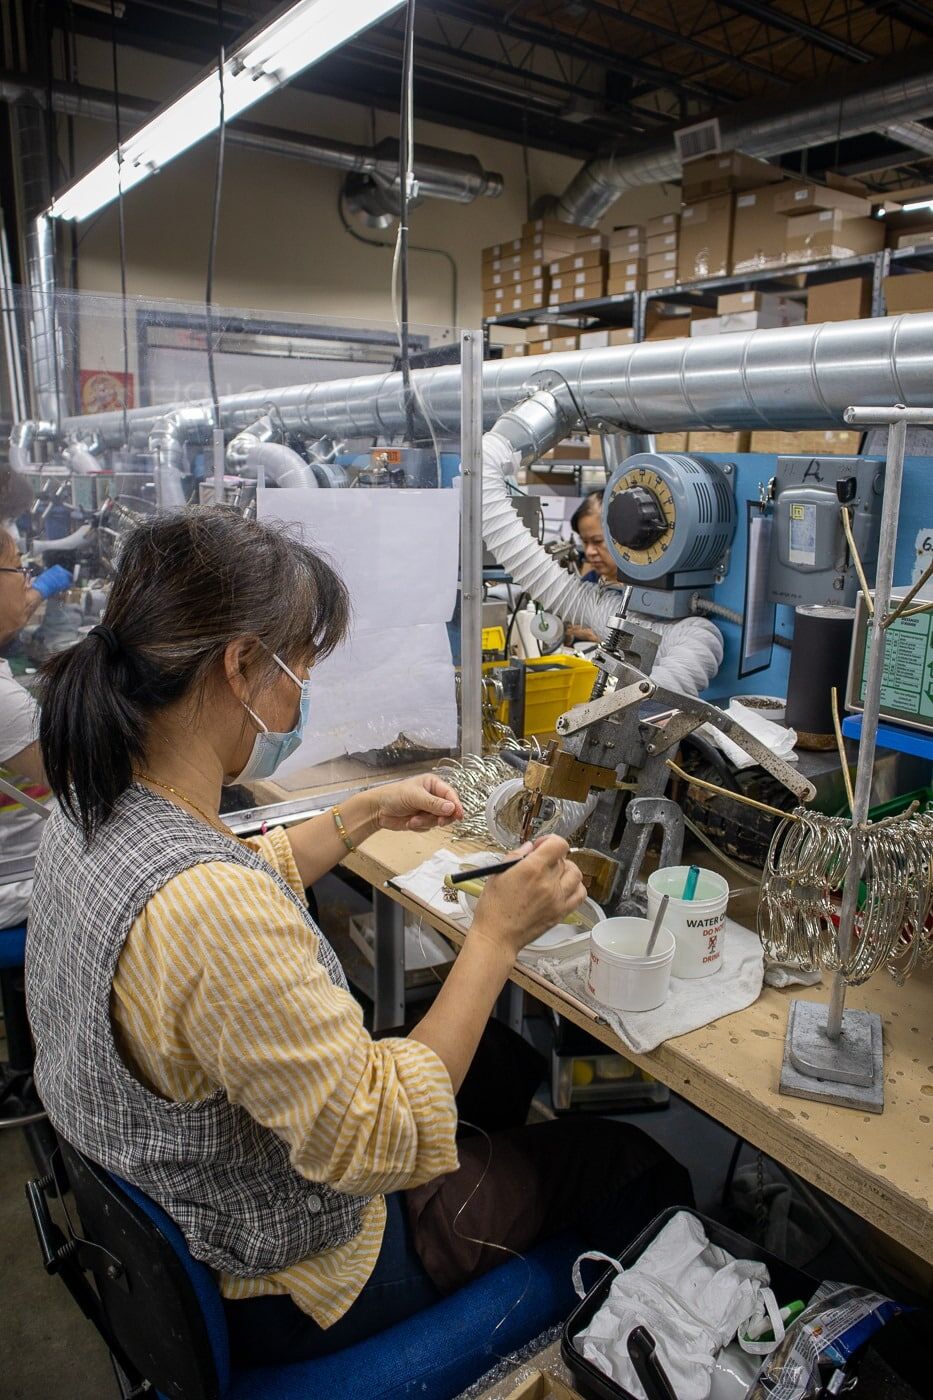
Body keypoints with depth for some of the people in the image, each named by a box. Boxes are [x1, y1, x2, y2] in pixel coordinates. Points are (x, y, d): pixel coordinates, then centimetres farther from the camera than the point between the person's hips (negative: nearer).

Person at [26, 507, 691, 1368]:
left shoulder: (96, 804, -11)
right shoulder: (207, 910, -42)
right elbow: (383, 1143, -32)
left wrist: (369, 814, 5)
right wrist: (498, 935, -27)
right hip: (272, 1282, -8)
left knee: (496, 1072, 28)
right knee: (640, 1168, 7)